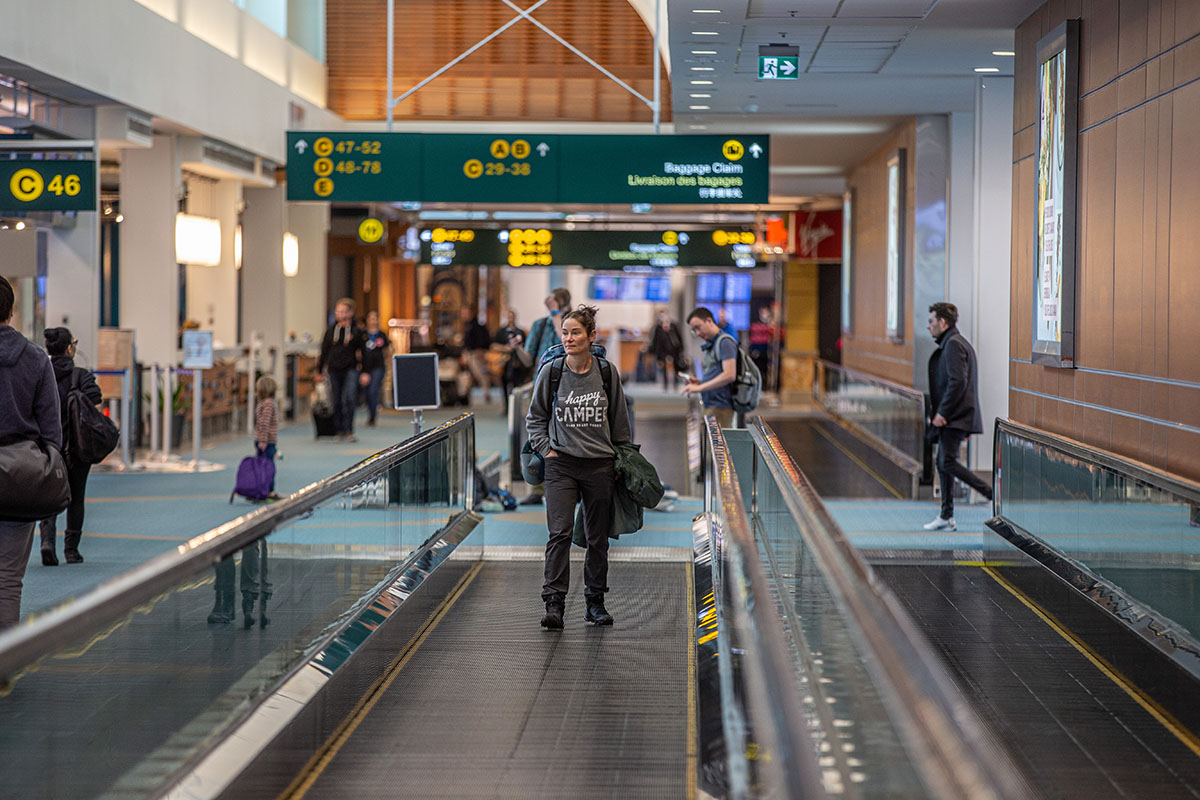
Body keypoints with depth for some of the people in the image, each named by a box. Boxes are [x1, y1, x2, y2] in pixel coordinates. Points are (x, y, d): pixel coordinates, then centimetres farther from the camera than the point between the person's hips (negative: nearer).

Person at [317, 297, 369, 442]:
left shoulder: (357, 331, 2)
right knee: (337, 402, 7)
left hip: (350, 369, -3)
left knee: (349, 399, -15)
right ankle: (339, 431, 17)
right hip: (334, 370, 3)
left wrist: (364, 373, -3)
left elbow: (363, 353, 3)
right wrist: (320, 371, 15)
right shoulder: (331, 330, 10)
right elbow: (324, 351, 15)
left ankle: (348, 431, -11)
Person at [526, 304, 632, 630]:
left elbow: (620, 423, 10)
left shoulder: (608, 374, 0)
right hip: (561, 464, -1)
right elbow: (535, 418, 12)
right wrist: (546, 449, 1)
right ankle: (554, 603, -13)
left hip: (600, 465, 1)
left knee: (598, 538, 8)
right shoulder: (550, 372, -1)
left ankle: (595, 602, 20)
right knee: (560, 533, -14)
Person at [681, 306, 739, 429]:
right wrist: (699, 382, 8)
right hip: (710, 406, 9)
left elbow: (729, 375, -19)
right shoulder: (709, 346, 19)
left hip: (720, 408, -9)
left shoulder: (725, 342, -9)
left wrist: (700, 387, -16)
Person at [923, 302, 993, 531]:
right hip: (952, 417, 11)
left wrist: (942, 413, -19)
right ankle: (946, 517, 13)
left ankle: (994, 495, -13)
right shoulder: (956, 343, 20)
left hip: (955, 417, -11)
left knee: (948, 463, -16)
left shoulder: (954, 344, -13)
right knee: (943, 463, 10)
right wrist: (939, 408, 19)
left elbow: (958, 381, -22)